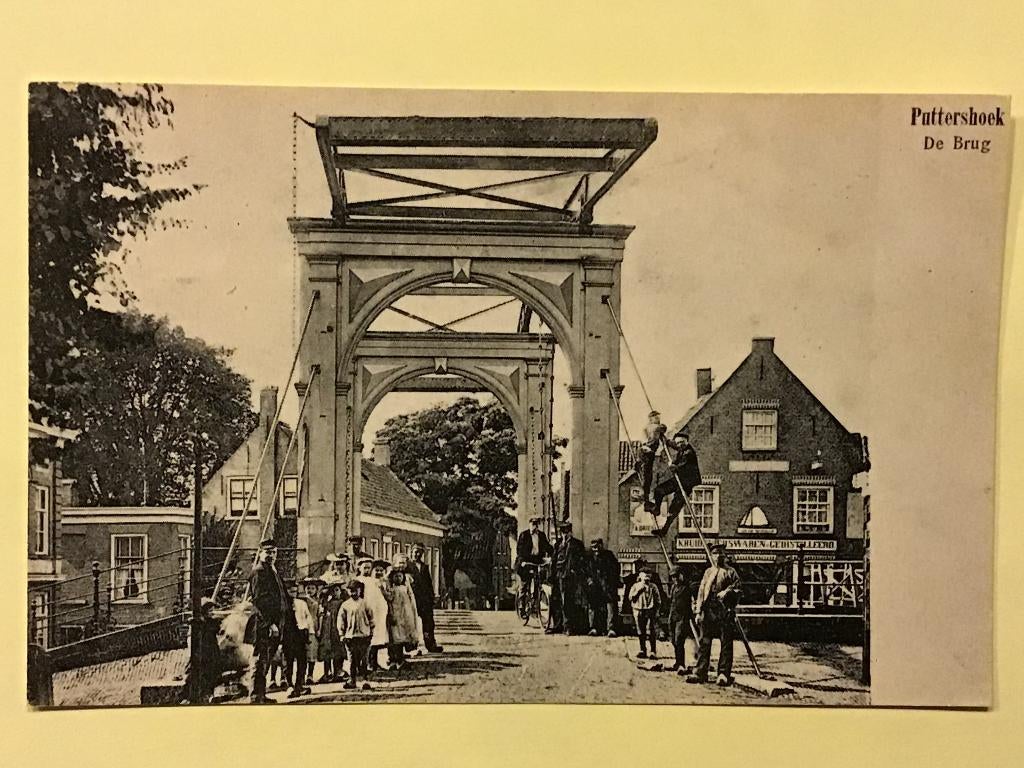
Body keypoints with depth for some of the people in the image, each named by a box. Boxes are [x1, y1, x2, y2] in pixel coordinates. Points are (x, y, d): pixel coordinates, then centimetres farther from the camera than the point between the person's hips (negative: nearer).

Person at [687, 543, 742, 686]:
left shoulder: (731, 572, 8)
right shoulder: (708, 572, 18)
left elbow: (737, 591, 4)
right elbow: (701, 592, 14)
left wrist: (727, 592, -16)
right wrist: (698, 611, 6)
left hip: (725, 611, -3)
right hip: (708, 610, 3)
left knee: (726, 643, -2)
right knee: (704, 642, 1)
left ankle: (724, 674, 1)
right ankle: (700, 672, 4)